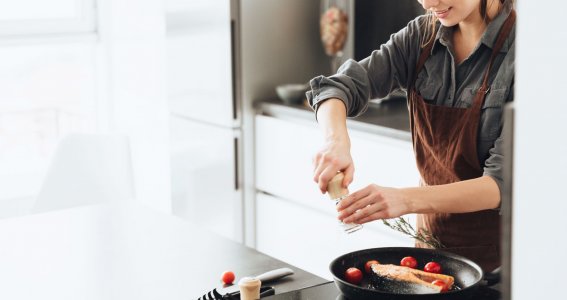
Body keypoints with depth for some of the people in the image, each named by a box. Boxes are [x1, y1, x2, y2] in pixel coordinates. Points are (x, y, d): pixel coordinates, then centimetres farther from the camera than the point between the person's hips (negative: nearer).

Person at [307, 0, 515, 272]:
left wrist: (408, 199, -37)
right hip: (432, 237, 5)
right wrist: (336, 142, -29)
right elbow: (343, 86, -8)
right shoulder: (422, 35, -2)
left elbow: (504, 182, -24)